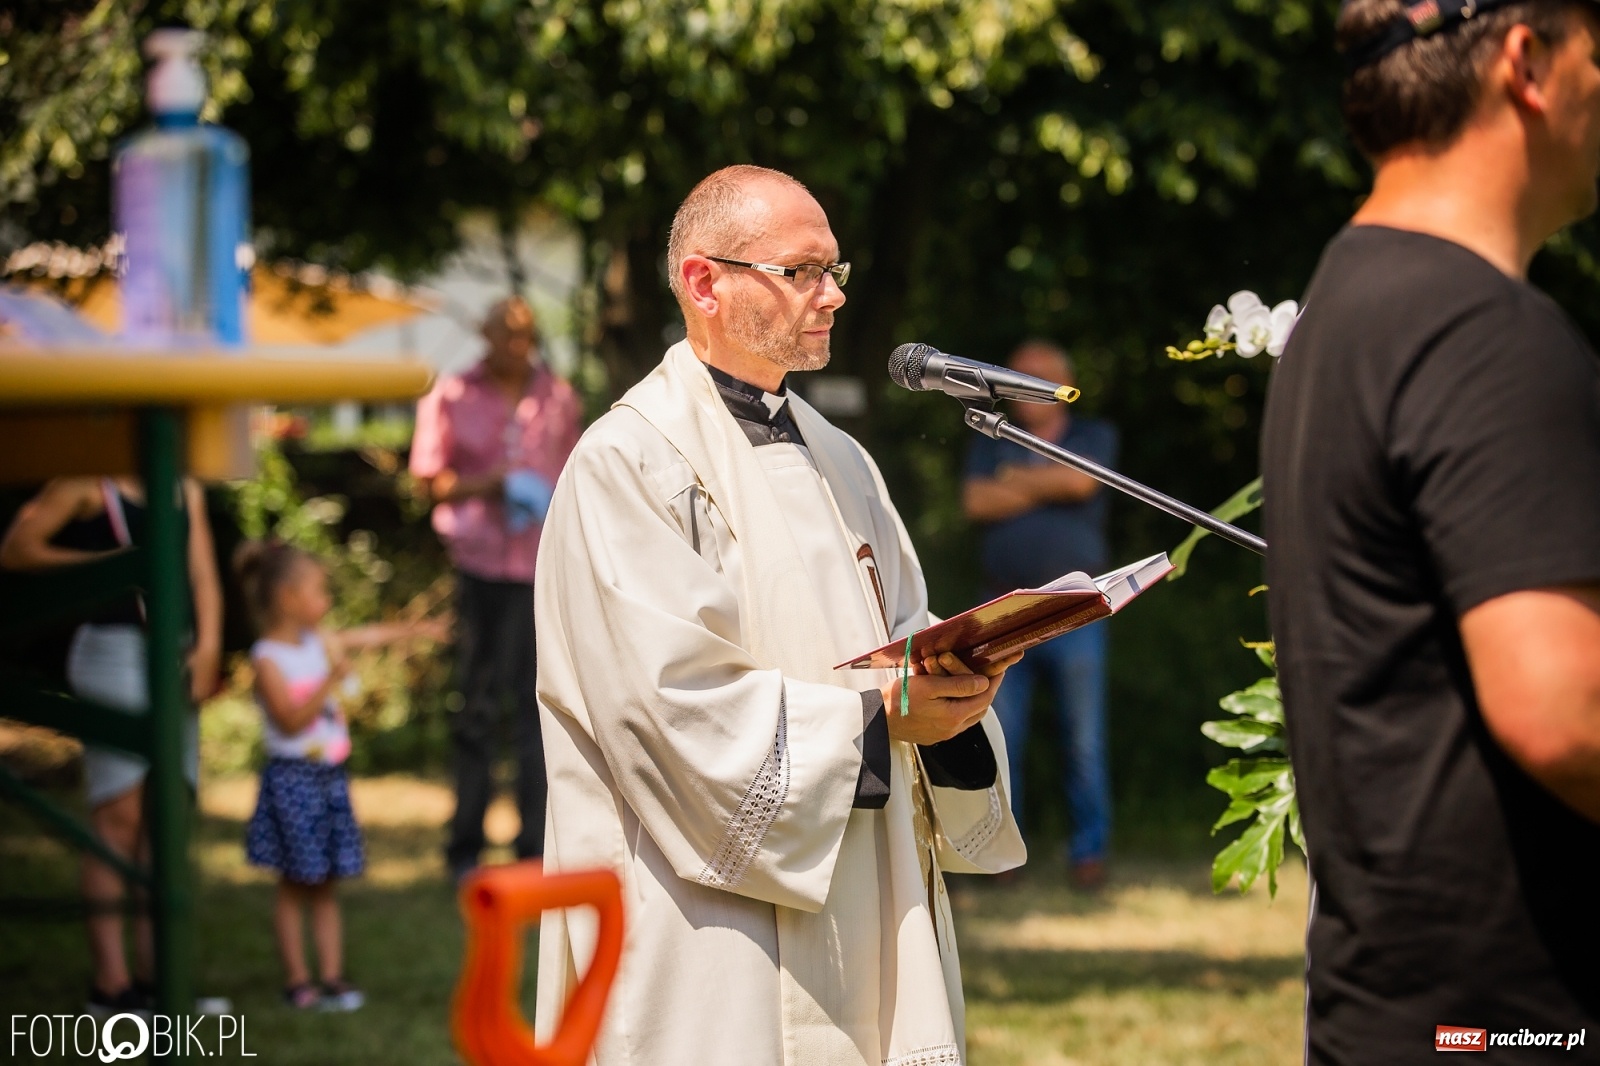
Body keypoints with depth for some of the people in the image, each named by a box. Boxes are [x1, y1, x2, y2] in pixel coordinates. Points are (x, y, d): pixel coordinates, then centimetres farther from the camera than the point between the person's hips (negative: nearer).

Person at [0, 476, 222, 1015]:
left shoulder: (186, 491, 16)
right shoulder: (86, 487, -1)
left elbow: (203, 578, 12)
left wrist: (208, 648, -2)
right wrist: (103, 563, -7)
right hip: (113, 650, -6)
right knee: (119, 818, -7)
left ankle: (152, 973, 10)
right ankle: (110, 980, -4)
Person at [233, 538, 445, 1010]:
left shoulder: (321, 642, 8)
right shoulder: (268, 659, -13)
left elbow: (371, 635, 21)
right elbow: (289, 720, -20)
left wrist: (418, 630, 24)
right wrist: (329, 683, -26)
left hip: (331, 775, 7)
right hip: (293, 776, -7)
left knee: (325, 885, 7)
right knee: (295, 884, 1)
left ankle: (332, 976, 9)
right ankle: (297, 980, 8)